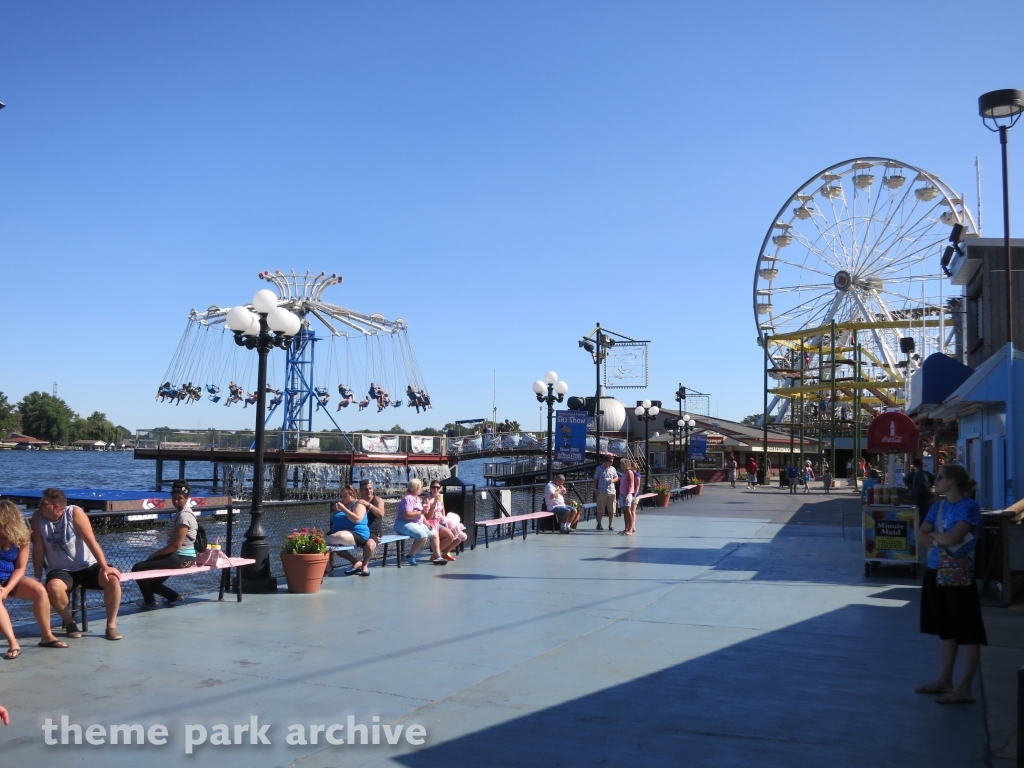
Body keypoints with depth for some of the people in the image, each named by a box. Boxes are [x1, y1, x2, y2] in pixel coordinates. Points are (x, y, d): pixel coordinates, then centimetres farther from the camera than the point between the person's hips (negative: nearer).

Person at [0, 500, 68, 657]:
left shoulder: (21, 536, -9)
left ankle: (46, 636, -9)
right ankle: (13, 643, -36)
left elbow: (20, 568, -6)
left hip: (13, 578, 3)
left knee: (40, 590, -24)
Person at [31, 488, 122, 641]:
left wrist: (105, 567, -23)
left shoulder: (75, 513, -14)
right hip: (60, 570, 1)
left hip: (88, 566, -1)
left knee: (113, 579, -28)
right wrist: (37, 579, -7)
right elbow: (38, 549, -4)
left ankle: (111, 625, -9)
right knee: (53, 587, -34)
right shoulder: (38, 518, -7)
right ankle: (69, 622, -5)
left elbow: (92, 542, -17)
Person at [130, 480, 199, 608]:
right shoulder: (181, 513, 15)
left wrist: (154, 554, -11)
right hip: (178, 557, 10)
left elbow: (176, 545, -21)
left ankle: (149, 601, 6)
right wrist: (157, 554, 7)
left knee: (138, 568, -11)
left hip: (181, 558, -10)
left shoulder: (184, 516, -16)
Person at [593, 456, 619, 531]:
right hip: (601, 492, -3)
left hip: (611, 492, 3)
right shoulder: (599, 469, 0)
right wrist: (595, 489, -5)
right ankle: (599, 524, 14)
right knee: (600, 510, 3)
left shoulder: (613, 469, 10)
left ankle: (610, 525, 11)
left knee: (611, 510, 2)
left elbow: (617, 478, 15)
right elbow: (595, 479, 2)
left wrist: (613, 480, -7)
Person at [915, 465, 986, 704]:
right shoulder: (938, 506, 10)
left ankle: (964, 689, 4)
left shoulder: (969, 507, -12)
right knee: (946, 630, 16)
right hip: (936, 573, 8)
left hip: (959, 576, -8)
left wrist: (933, 534, -6)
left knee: (968, 633, 1)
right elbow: (921, 537, 2)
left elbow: (953, 538, -24)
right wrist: (942, 540, -15)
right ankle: (945, 681, 24)